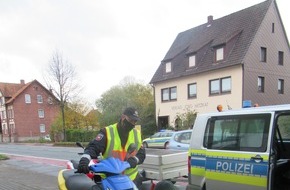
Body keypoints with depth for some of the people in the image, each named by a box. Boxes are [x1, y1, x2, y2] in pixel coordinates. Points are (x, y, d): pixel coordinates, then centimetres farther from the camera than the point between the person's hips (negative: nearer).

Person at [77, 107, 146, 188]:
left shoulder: (136, 134, 7)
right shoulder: (108, 132, -7)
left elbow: (141, 153, 8)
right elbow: (93, 147, -17)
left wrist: (135, 159, -16)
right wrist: (85, 159, -37)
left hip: (131, 177, 4)